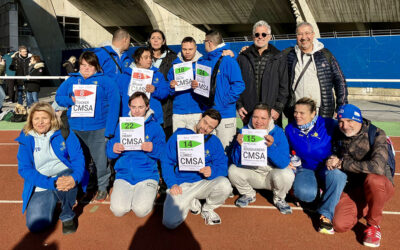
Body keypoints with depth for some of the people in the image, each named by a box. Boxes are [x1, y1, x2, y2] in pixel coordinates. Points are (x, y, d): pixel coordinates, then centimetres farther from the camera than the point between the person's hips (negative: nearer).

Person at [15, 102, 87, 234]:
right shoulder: (26, 139, -1)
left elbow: (78, 157, -9)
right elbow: (24, 169, -9)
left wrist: (75, 178, -32)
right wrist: (52, 183, -24)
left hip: (65, 176, -1)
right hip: (41, 187, 1)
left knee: (68, 175, -37)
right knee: (35, 225, -17)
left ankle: (67, 216, -9)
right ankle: (52, 202, 18)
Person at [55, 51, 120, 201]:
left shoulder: (105, 81, 0)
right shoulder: (71, 80, 11)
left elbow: (113, 106, -6)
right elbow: (58, 97, 14)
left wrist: (109, 130, -14)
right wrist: (70, 100, -10)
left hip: (98, 130, -3)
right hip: (75, 129, 3)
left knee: (100, 160, 0)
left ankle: (102, 187, 19)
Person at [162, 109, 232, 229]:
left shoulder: (214, 141, 6)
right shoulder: (179, 135, -1)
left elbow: (223, 166, 0)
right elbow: (166, 161, -2)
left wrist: (212, 171, -23)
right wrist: (172, 184, -14)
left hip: (204, 183, 2)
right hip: (180, 185, -1)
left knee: (225, 185, -30)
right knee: (170, 222, -22)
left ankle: (208, 208, 3)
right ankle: (191, 203, 12)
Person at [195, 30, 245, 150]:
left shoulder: (228, 61, -9)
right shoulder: (202, 61, 11)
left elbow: (239, 85, -13)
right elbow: (198, 81, 21)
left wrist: (225, 101, -18)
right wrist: (195, 85, -1)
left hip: (225, 114, -6)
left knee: (226, 149, 0)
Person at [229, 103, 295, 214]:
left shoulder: (278, 132, -17)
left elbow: (284, 163, -26)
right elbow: (237, 162, -17)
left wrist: (271, 147, -41)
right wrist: (240, 145, -36)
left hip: (272, 173, -2)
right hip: (251, 173, 2)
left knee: (287, 175, -31)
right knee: (233, 170, -23)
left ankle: (279, 199, 5)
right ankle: (248, 195, 9)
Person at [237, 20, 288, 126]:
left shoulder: (279, 58, 7)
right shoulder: (243, 58, 10)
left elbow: (283, 87, 4)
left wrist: (278, 108, -4)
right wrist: (239, 105, 2)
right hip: (248, 113, 1)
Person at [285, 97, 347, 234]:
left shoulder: (329, 125, -5)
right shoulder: (290, 129, 6)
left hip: (328, 168, -1)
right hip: (305, 169, 2)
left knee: (337, 175, -38)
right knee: (303, 192, -32)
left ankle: (325, 215, -24)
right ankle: (317, 194, 7)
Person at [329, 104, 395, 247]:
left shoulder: (376, 135, -16)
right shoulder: (339, 137, 3)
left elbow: (378, 167, -32)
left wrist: (342, 164, -23)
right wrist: (332, 161, -5)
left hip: (381, 186, -4)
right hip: (352, 189, 4)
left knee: (373, 179, -40)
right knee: (340, 225, -19)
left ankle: (374, 225, -13)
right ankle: (364, 209, 15)